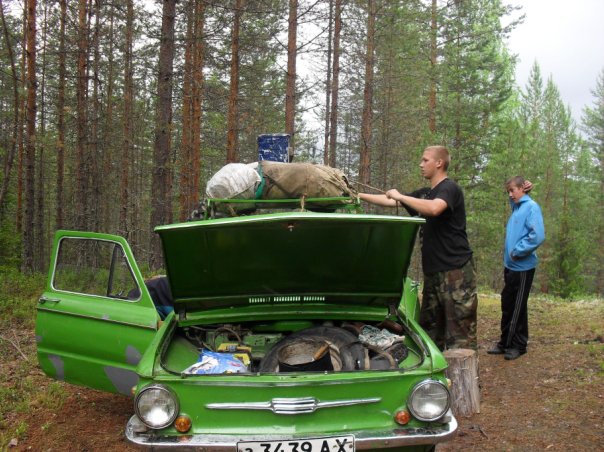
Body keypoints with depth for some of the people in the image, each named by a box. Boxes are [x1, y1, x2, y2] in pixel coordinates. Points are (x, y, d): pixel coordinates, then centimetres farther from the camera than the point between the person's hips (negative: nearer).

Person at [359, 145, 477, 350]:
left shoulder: (450, 188, -8)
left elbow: (434, 208, -29)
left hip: (457, 271, -9)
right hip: (433, 272, 9)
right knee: (429, 328, 10)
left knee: (459, 333, -8)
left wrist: (400, 196, -19)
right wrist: (359, 195, 19)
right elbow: (390, 201, 23)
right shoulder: (424, 194, 18)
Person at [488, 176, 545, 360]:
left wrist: (517, 251, -16)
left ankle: (518, 345, 13)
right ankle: (505, 342, 23)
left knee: (518, 308, 2)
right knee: (507, 305, 13)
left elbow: (538, 236, -24)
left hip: (523, 267, -8)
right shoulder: (516, 208, 12)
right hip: (510, 265, 8)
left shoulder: (531, 207, -12)